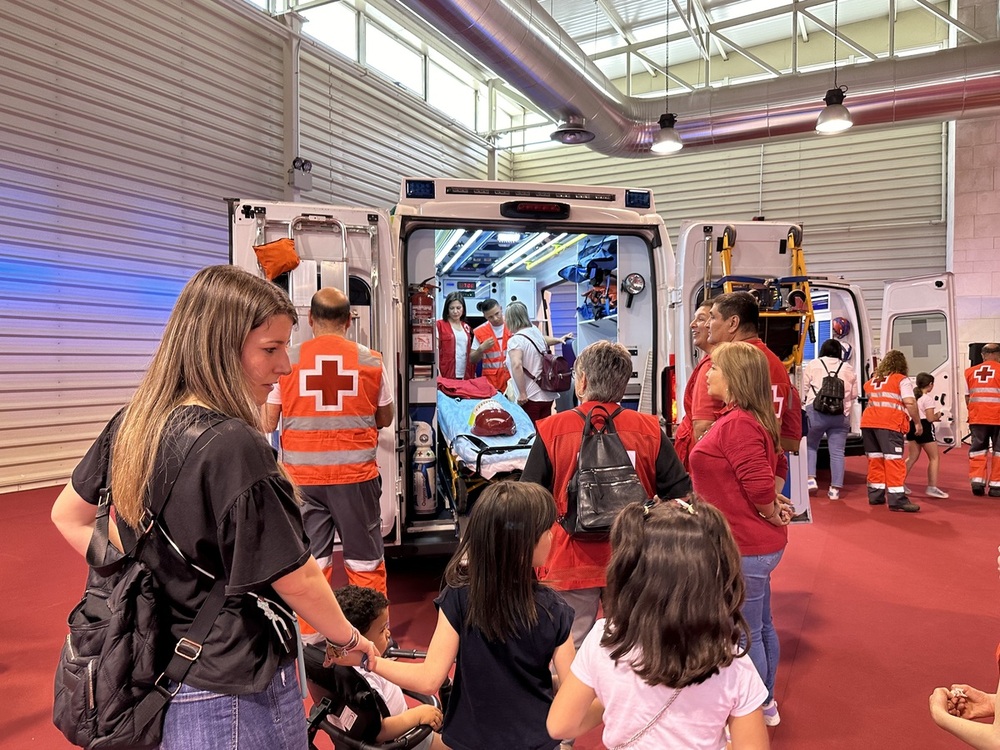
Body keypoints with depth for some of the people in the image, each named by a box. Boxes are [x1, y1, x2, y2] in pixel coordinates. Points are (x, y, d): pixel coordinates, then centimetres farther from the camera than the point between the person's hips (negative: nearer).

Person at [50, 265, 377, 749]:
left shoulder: (133, 424, -4)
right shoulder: (233, 446, -28)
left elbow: (68, 516, 11)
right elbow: (296, 580, -21)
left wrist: (151, 582, 8)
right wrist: (349, 639, -3)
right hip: (232, 698, -7)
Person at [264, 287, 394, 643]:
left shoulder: (287, 360, -3)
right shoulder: (371, 360, -2)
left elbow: (268, 423, 0)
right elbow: (385, 419, 7)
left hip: (302, 474, 0)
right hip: (355, 473, 0)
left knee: (308, 559, 10)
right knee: (366, 559, 11)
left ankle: (309, 636, 18)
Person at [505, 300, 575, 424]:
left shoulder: (515, 340, -14)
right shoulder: (535, 331, 7)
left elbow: (517, 365, -26)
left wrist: (522, 393, -24)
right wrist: (558, 340, 45)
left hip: (530, 398, -7)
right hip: (548, 395, 7)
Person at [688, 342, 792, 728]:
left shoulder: (737, 423, -23)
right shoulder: (747, 418, 9)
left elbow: (759, 485, -27)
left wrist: (771, 514, -9)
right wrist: (773, 505, 3)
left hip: (745, 548, -10)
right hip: (756, 543, 10)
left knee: (745, 636, 5)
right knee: (761, 627, 22)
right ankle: (765, 704, 38)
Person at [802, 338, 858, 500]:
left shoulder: (812, 365, 6)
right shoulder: (848, 368, 14)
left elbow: (804, 390, 5)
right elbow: (854, 394, 16)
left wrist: (805, 402, 23)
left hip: (817, 411, -2)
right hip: (841, 414, 2)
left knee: (810, 445, 13)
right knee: (837, 452, 4)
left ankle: (810, 478, -1)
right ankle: (835, 488, 5)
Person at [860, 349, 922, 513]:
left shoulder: (872, 381, 22)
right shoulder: (902, 380, 5)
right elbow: (910, 403, -5)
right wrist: (917, 422, 1)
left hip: (868, 421, 6)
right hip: (889, 424, -6)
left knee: (875, 458, 13)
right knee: (894, 460, -6)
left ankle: (875, 494, 18)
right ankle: (896, 499, -10)